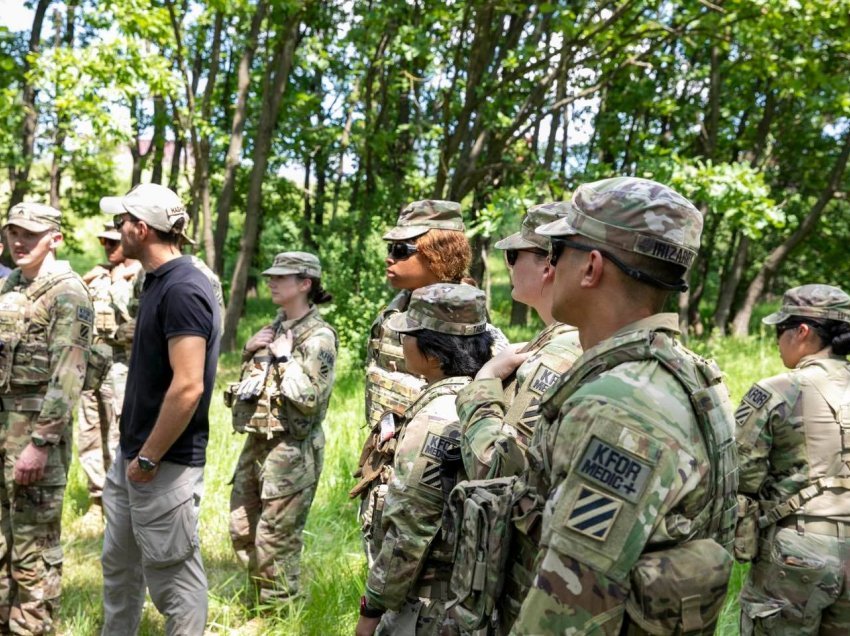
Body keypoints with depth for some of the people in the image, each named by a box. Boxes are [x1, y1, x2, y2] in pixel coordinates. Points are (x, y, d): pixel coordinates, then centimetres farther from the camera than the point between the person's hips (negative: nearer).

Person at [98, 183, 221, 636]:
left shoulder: (183, 290, -20)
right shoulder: (156, 282, 9)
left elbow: (188, 387, -26)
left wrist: (149, 459, -18)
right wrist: (133, 453, 17)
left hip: (164, 463, -10)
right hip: (131, 455, 10)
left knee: (172, 577, 3)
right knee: (119, 564, 20)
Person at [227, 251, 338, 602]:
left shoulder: (319, 336, -14)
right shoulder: (276, 326, 11)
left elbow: (310, 399, -22)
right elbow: (250, 379, 21)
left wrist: (284, 359, -16)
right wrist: (248, 350, 3)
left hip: (290, 448, -9)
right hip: (256, 442, 9)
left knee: (276, 540, 0)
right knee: (242, 532, 17)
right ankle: (257, 598, 34)